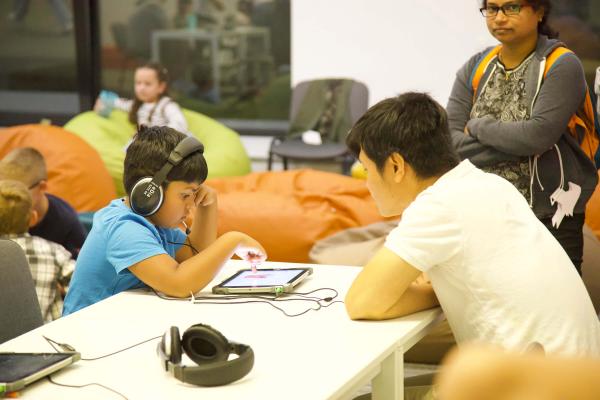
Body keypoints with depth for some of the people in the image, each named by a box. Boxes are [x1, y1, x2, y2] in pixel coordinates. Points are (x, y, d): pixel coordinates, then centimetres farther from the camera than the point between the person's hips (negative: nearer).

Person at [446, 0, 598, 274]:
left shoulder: (562, 66, -7)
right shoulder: (474, 69, 6)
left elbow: (539, 135, -21)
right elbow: (449, 142, -4)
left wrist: (478, 127, -7)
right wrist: (518, 145, -14)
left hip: (548, 220, -4)